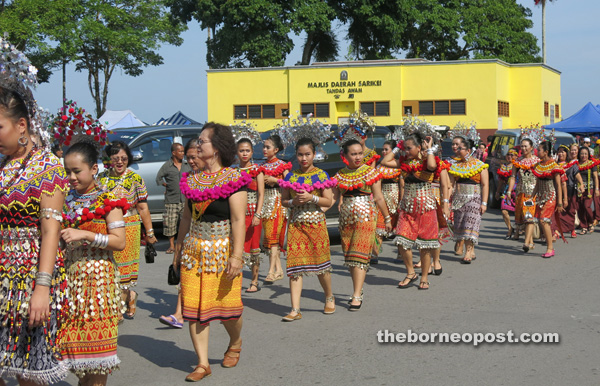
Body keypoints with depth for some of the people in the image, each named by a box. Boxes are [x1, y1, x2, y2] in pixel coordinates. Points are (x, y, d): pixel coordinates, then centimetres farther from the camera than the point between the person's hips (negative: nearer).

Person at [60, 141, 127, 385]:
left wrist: (85, 235, -21)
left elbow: (120, 242, -13)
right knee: (73, 336, 7)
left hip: (98, 275, -5)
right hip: (70, 275, 5)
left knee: (97, 335, -3)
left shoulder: (107, 202, -5)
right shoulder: (65, 200, 11)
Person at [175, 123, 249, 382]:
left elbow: (238, 220, -13)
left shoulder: (233, 179, -8)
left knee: (226, 306, 2)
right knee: (194, 307, 1)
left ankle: (235, 343, 33)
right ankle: (202, 363, 8)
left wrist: (237, 255, -19)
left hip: (222, 248, -5)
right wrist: (180, 247, 16)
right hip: (195, 249, 5)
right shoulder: (192, 180, 10)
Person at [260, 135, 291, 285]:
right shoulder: (263, 166, 14)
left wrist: (274, 180, -17)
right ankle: (278, 270, 11)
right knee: (269, 235, 4)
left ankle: (271, 271, -17)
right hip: (265, 201, 6)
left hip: (277, 201, -6)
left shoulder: (282, 165, -1)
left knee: (273, 235, -13)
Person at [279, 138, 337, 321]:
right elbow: (283, 200, 12)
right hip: (295, 224, 2)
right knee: (295, 265, -4)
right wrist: (293, 201, -9)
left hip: (316, 223, -2)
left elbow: (329, 200, -3)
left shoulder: (321, 175, 0)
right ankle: (295, 309, -4)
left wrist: (311, 198, -17)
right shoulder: (291, 176, 7)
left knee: (321, 263, 6)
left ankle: (329, 297, 33)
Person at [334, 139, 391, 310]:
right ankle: (358, 290, 20)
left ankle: (357, 296, -13)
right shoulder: (340, 175, 9)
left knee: (360, 255, -11)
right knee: (349, 256, 7)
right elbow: (334, 198, 5)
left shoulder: (370, 172, 0)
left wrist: (387, 218, 6)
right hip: (346, 217, 4)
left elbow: (378, 198, 3)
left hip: (366, 217, -4)